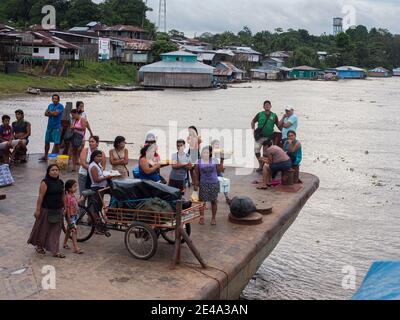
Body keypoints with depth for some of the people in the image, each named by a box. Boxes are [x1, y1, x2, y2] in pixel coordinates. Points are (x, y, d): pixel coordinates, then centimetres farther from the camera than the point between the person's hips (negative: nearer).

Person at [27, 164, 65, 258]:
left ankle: (55, 251, 10)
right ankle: (39, 246, 31)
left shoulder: (61, 182, 7)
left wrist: (64, 207, 13)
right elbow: (41, 197, -14)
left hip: (58, 211, 5)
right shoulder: (45, 182, -12)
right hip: (47, 210, -5)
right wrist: (37, 210, -15)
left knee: (55, 231, 7)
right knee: (43, 229, 10)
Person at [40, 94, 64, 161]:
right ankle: (45, 156, 23)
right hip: (49, 126, 7)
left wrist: (49, 112, -2)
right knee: (47, 142, 13)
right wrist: (52, 113, -12)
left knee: (56, 143, -8)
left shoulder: (60, 106, -6)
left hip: (56, 127, -7)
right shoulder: (50, 105, 15)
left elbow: (56, 113, -19)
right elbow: (46, 113, 5)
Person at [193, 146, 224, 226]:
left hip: (214, 184, 0)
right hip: (203, 184, 0)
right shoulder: (199, 162, 2)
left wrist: (222, 161, -6)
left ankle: (213, 218, 16)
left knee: (213, 201, 6)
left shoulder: (214, 161, 2)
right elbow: (196, 174, 3)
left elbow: (220, 170, -2)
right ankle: (201, 217, 14)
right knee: (202, 201, 2)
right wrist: (196, 184, 0)